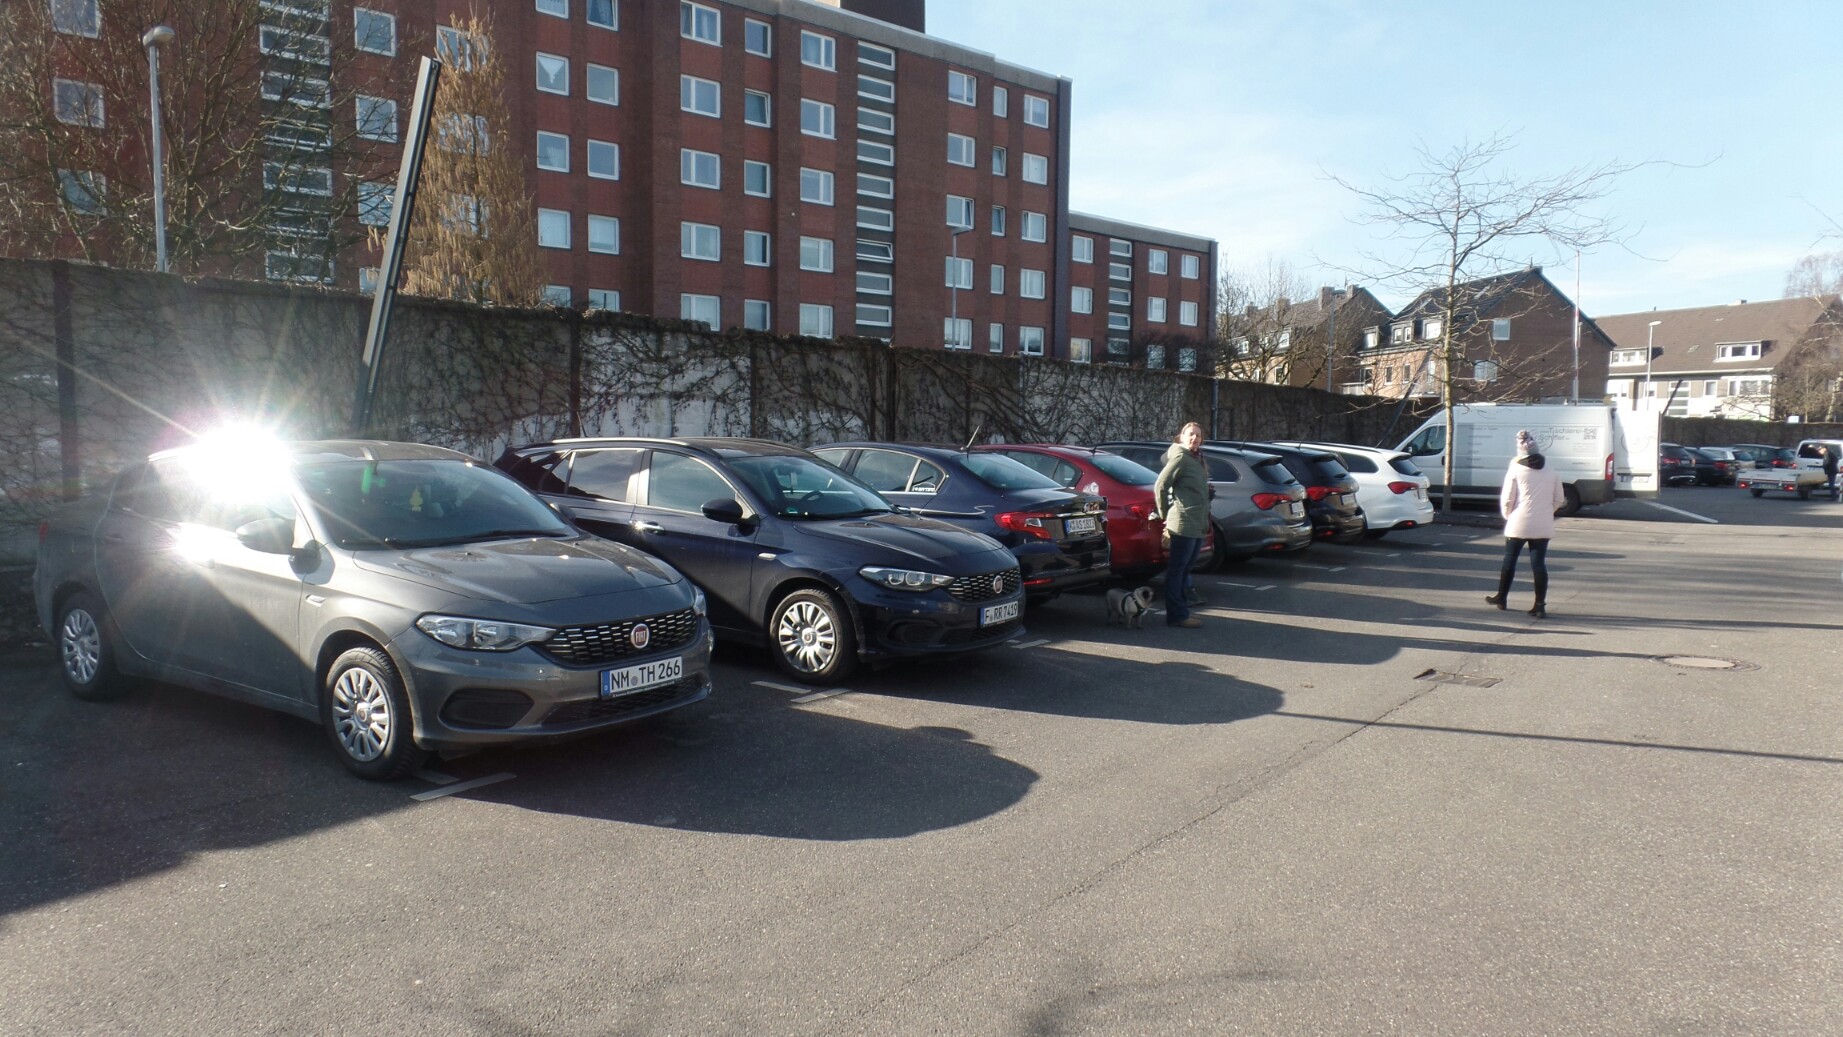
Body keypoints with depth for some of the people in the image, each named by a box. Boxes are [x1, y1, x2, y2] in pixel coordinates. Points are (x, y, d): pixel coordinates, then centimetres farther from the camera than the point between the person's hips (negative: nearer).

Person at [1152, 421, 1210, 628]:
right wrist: (1165, 515, -8)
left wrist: (1207, 521, 15)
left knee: (1184, 569, 14)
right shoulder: (1180, 457, -10)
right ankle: (1176, 615, -1)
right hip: (1184, 523, -9)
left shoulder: (1197, 459, 17)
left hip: (1198, 524, 9)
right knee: (1177, 569, -4)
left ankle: (1180, 611, 22)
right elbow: (1160, 486, -14)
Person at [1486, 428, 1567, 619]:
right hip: (1543, 527, 3)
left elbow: (1506, 499, -7)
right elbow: (1559, 500, 11)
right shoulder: (1551, 473, 5)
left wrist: (1508, 515, 10)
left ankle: (1501, 597, 22)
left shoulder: (1516, 471, -6)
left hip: (1519, 524, -3)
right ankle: (1540, 605, -1)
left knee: (1509, 560, 12)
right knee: (1539, 564, 3)